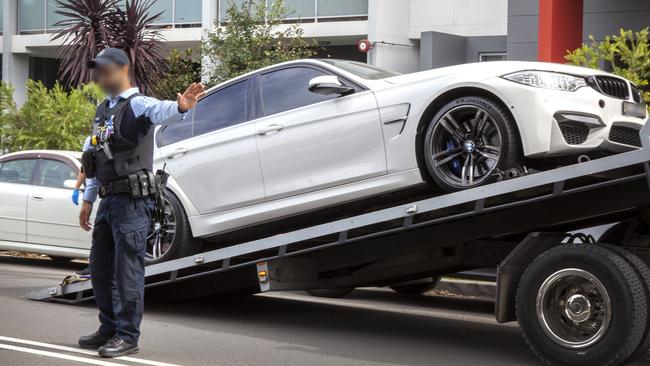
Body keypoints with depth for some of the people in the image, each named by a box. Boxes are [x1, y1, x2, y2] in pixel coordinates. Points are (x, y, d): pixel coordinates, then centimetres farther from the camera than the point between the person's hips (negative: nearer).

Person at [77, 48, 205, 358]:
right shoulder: (103, 111, 17)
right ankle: (109, 329, 29)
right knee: (100, 268, 16)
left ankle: (127, 335, 3)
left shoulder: (137, 104, -10)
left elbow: (160, 111, -34)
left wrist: (180, 108, -57)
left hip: (132, 202, -9)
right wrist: (88, 199, 22)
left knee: (128, 269, -5)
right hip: (108, 200, 9)